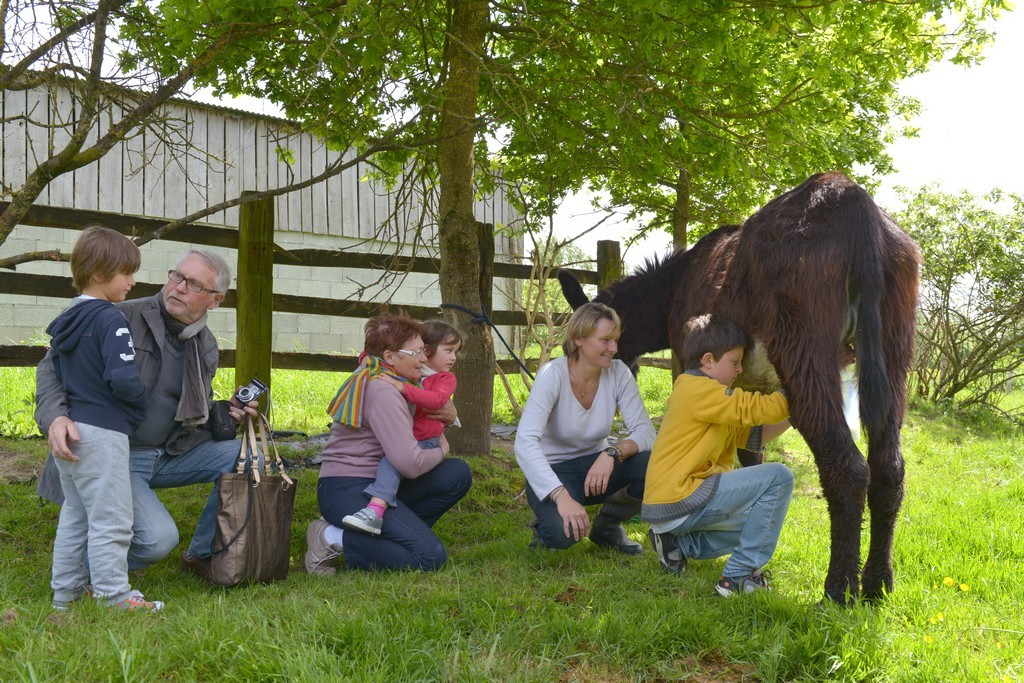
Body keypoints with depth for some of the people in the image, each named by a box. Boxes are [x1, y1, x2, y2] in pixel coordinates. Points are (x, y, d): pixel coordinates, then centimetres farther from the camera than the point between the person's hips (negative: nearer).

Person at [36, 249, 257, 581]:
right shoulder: (123, 317, -13)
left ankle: (202, 555, 7)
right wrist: (55, 416, -30)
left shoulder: (206, 345, 7)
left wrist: (226, 415, -3)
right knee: (158, 537, -27)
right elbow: (53, 365, -11)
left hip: (169, 455, 7)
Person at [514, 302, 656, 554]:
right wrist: (562, 496, -44)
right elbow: (525, 443, -33)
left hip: (596, 466, 5)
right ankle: (546, 522, 4)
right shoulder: (553, 375, -22)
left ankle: (606, 526, 3)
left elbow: (645, 431, -13)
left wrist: (613, 454, -35)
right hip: (553, 471, -5)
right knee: (562, 532, -35)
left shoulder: (618, 373, -10)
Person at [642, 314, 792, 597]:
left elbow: (751, 435, 17)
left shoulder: (704, 393, 20)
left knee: (763, 519, 25)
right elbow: (756, 409, -16)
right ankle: (739, 576, -11)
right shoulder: (699, 390, -12)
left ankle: (680, 543, 13)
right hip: (677, 501, -11)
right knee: (778, 477, -15)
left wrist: (792, 414, 7)